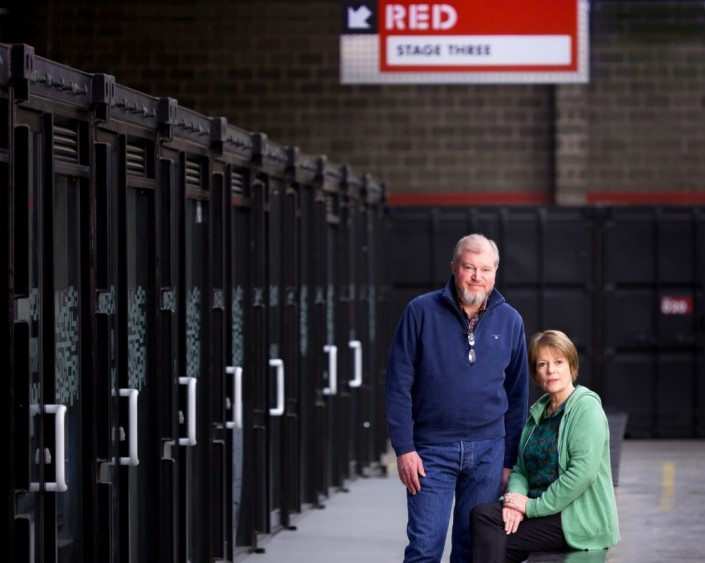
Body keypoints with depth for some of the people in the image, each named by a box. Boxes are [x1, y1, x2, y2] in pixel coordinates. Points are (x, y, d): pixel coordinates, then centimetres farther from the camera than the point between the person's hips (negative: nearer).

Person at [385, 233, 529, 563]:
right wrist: (403, 448, -8)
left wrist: (511, 460, 7)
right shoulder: (421, 312, -2)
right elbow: (398, 384, -2)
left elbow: (517, 395, 11)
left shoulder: (510, 322, 6)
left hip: (488, 450, 3)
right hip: (432, 449, -3)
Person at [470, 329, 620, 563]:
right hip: (541, 510, 7)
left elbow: (583, 472, -19)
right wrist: (515, 496, -9)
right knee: (481, 514, -20)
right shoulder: (538, 413, 17)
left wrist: (534, 506, -17)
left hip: (578, 520, -7)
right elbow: (520, 468, 15)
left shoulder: (586, 408, -7)